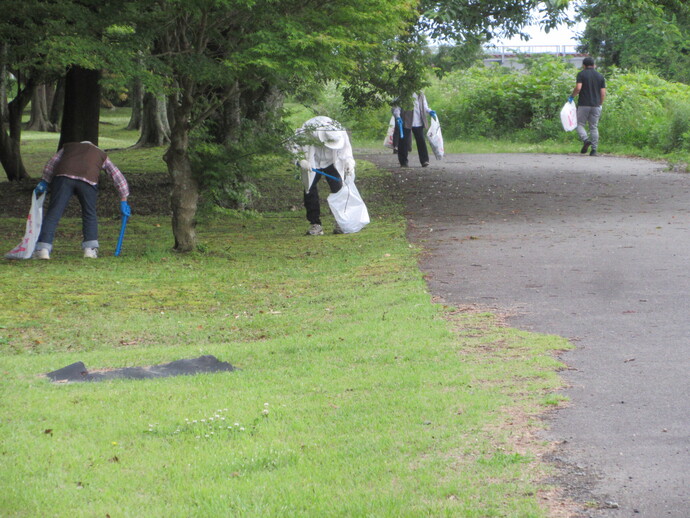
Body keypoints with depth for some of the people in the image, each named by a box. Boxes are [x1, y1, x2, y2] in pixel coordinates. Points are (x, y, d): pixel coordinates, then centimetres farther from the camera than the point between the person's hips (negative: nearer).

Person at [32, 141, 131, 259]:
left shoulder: (68, 146, 36)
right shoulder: (101, 155, 35)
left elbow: (52, 163, 24)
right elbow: (118, 177, 32)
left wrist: (44, 182, 24)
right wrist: (123, 201, 33)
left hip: (63, 176, 0)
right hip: (88, 181, 0)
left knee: (53, 213, -3)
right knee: (89, 214, 19)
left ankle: (43, 249, -13)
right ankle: (90, 248, 9)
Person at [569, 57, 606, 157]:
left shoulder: (581, 74, -2)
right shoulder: (600, 76, 9)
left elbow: (578, 88, -15)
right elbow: (603, 93, 4)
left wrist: (571, 97, 0)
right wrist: (600, 104, 16)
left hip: (583, 104, -3)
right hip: (596, 105, 3)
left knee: (580, 124, 8)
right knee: (594, 127, 8)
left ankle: (585, 140, -19)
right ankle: (594, 150, 3)